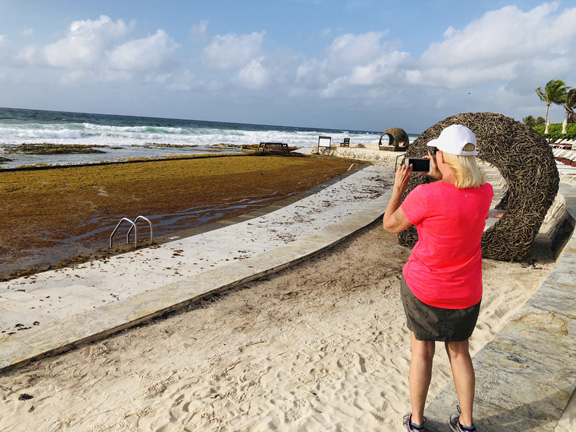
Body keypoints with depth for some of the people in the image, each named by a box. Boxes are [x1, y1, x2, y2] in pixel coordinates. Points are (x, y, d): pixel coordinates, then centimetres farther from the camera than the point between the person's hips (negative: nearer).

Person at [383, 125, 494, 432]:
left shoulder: (425, 195, -26)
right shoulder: (485, 193, -9)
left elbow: (390, 225, -10)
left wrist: (398, 187, -1)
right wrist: (438, 177, 10)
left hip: (423, 288, -4)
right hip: (466, 292, 4)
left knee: (422, 350, 14)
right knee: (459, 351, 22)